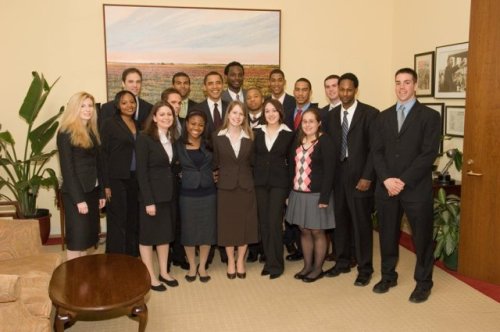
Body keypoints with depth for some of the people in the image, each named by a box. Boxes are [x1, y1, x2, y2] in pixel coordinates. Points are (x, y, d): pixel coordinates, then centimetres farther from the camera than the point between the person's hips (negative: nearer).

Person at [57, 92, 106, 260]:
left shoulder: (92, 132, 11)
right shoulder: (66, 133, -11)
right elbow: (67, 168, -15)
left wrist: (101, 193, 10)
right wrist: (78, 199, -18)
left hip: (92, 191, 7)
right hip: (75, 194, -7)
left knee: (87, 237, 11)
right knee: (76, 238, 0)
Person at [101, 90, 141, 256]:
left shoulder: (138, 125, 12)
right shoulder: (109, 123, -4)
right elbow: (104, 155, -8)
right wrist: (106, 184, -13)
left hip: (136, 179, 5)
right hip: (117, 180, -5)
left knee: (134, 220, 11)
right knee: (118, 221, 1)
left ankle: (132, 258, 22)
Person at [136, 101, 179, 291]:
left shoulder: (172, 139, 8)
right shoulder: (144, 138, -12)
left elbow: (172, 167, 9)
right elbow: (141, 172, -16)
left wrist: (174, 192, 2)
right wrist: (148, 200, -19)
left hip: (169, 194, 7)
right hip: (152, 194, -7)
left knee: (165, 234, 14)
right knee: (148, 235, 5)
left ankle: (163, 273, 27)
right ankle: (150, 277, 17)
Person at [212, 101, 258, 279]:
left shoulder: (250, 137, 3)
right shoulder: (217, 136, 0)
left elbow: (252, 162, 5)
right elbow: (215, 162, 4)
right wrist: (225, 171, -4)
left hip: (246, 186, 1)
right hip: (226, 186, -1)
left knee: (245, 224, 6)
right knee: (228, 224, 6)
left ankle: (240, 261, 23)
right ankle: (230, 261, 23)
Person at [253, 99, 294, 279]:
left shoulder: (288, 134, 0)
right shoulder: (257, 132, 7)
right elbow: (252, 156, 7)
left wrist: (289, 185, -3)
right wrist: (252, 178, -1)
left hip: (279, 182, -3)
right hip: (260, 181, 3)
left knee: (274, 222, -6)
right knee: (263, 222, 6)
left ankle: (275, 264, 6)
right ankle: (269, 260, 18)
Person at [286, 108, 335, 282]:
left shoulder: (325, 141, -10)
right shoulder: (298, 141, 9)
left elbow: (329, 170, -14)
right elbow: (292, 166, 10)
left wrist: (324, 197, -19)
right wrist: (290, 190, 4)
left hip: (317, 194, -6)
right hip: (298, 193, 6)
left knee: (317, 232, 6)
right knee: (304, 231, 13)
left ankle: (318, 268, 20)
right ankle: (307, 266, 27)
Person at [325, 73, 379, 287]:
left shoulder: (370, 113, -6)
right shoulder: (331, 115, 10)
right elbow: (329, 146, 11)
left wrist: (367, 177, -13)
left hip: (359, 176, -4)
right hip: (337, 175, 5)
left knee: (361, 223, 1)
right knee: (340, 221, 11)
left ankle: (364, 269, 15)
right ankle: (342, 262, 27)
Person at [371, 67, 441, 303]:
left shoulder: (430, 116, -2)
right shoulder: (383, 116, 12)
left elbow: (429, 154, -10)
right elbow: (377, 151, 5)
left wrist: (404, 181, -15)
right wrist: (386, 179, -10)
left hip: (417, 188, -3)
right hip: (386, 187, 4)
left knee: (422, 237, 7)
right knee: (387, 234, 12)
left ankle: (423, 282, 24)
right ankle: (388, 276, 30)